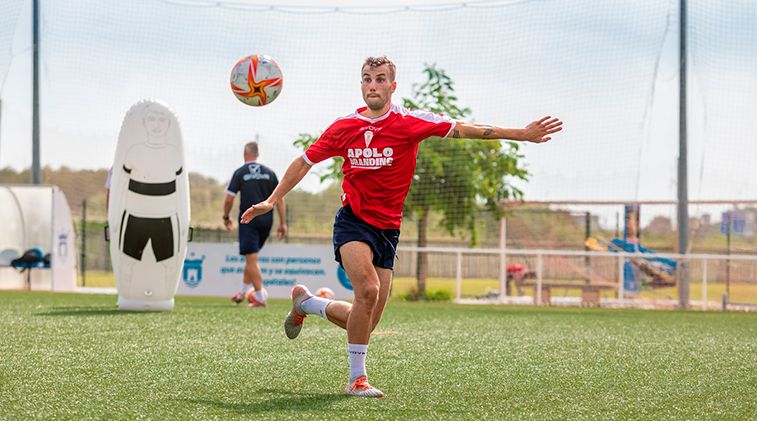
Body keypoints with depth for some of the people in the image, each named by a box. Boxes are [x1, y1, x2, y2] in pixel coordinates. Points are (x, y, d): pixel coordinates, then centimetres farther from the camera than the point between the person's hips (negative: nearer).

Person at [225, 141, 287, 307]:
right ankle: (244, 292, 27)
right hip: (266, 220, 5)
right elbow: (280, 198, 4)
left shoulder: (240, 173, -2)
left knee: (251, 259, -4)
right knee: (251, 257, 20)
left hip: (248, 220, -5)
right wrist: (283, 223, 6)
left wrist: (226, 217, 11)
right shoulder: (269, 172, 8)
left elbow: (229, 199, -5)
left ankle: (260, 298, -10)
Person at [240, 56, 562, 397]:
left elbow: (462, 129, -7)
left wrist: (522, 134, -12)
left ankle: (305, 302, 33)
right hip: (353, 223, -2)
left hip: (388, 231, 2)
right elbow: (304, 161, 13)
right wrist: (272, 201, 12)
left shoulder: (410, 122, -4)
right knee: (368, 289, -29)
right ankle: (357, 379, -15)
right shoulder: (343, 127, 0)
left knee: (366, 323, 4)